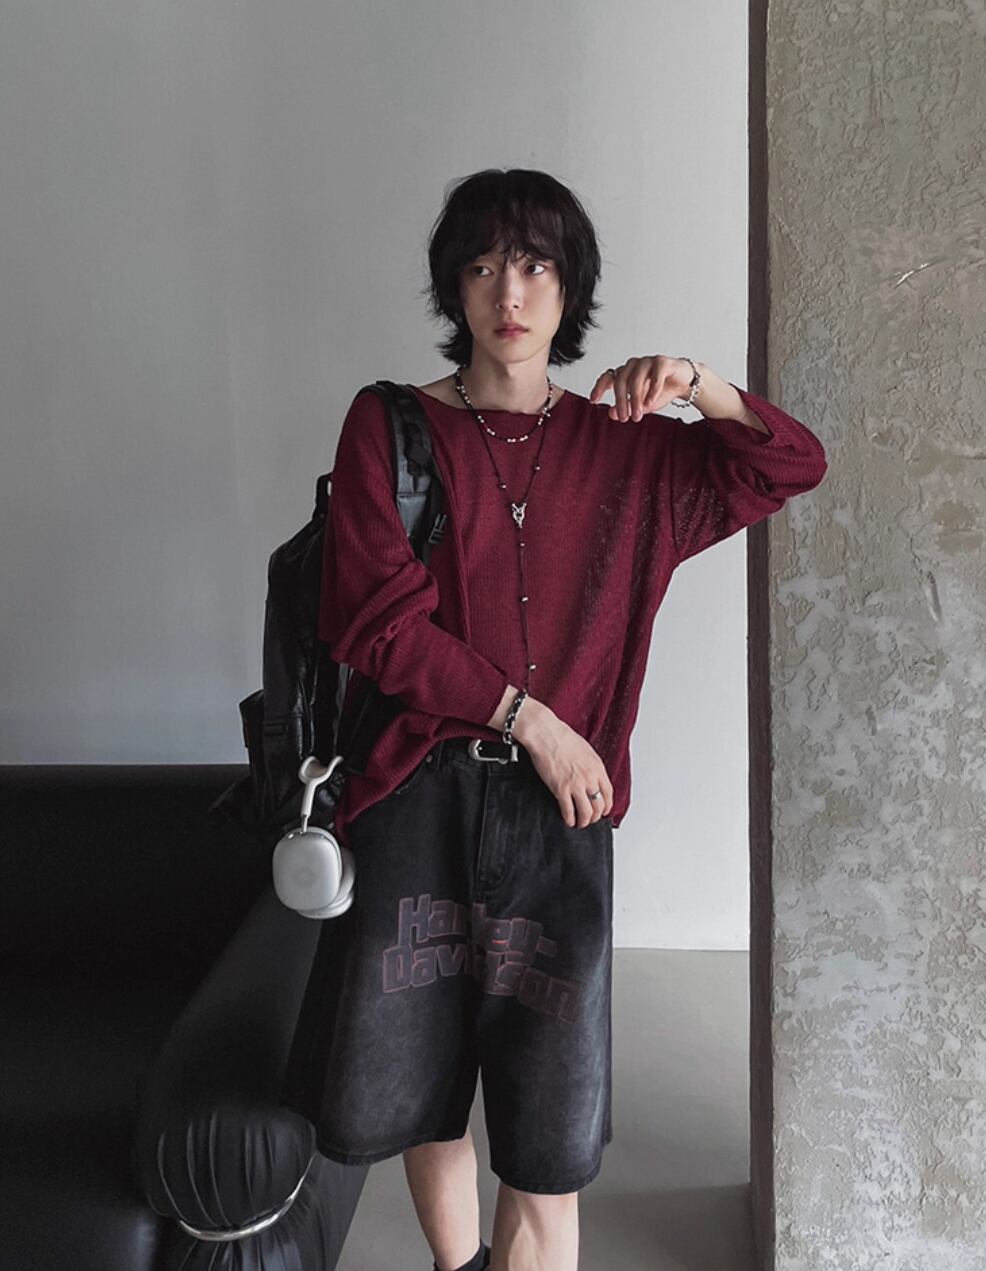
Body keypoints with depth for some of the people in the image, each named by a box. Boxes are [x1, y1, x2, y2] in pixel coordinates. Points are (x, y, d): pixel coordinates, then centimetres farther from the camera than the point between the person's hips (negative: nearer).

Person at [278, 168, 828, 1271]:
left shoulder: (623, 446, 9)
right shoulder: (389, 426, 2)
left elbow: (794, 465, 12)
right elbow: (378, 622, -7)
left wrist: (699, 386, -6)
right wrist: (530, 718, -10)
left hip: (556, 807, 1)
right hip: (417, 798, 0)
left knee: (550, 1136, 2)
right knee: (418, 1086, 13)